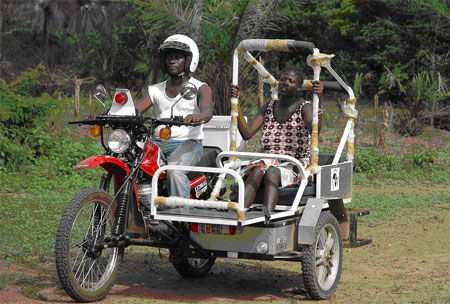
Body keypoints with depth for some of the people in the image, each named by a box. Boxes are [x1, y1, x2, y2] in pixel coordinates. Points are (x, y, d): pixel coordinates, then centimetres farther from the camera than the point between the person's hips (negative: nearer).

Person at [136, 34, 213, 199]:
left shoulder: (200, 88, 5)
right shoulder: (155, 90, 20)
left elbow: (207, 111, -15)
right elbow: (135, 110, 7)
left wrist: (198, 116, -41)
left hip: (187, 143, -5)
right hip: (159, 143, 5)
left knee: (175, 172, -35)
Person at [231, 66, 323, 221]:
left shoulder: (304, 108, 2)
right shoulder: (269, 107, 17)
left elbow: (313, 129, -22)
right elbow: (247, 133, 6)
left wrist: (319, 100, -34)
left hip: (294, 164, -4)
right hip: (269, 160, 4)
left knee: (271, 172, -34)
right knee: (256, 171, -30)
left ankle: (267, 217, -54)